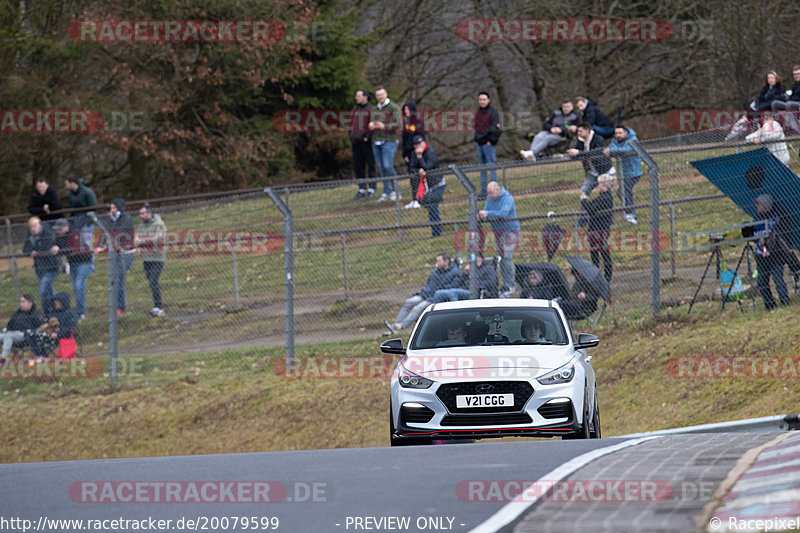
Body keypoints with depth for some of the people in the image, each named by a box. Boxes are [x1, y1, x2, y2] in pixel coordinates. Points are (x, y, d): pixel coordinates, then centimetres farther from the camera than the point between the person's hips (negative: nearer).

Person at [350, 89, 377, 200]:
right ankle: (362, 190, 12)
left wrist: (367, 136, -14)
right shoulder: (355, 110, 17)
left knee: (370, 166, -4)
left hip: (367, 141, -7)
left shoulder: (371, 110, -3)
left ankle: (371, 190, -2)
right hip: (356, 142, 7)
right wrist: (351, 138, 11)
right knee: (358, 167, 7)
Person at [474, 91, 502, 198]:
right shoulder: (478, 112, 15)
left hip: (488, 144, -8)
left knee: (492, 166, -5)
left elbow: (497, 129, -11)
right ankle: (483, 192, 13)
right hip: (479, 144, 8)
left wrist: (491, 141, -13)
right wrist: (476, 140, 14)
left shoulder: (493, 112, -8)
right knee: (482, 168, 10)